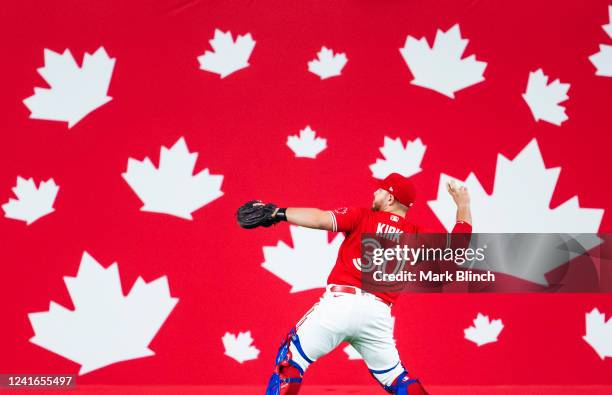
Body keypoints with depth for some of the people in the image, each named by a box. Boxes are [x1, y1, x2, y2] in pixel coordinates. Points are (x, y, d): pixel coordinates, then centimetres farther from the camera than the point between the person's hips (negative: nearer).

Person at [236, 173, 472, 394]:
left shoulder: (362, 217, 5)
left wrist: (278, 213, -5)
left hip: (340, 302, -4)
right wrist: (463, 206, 27)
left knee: (291, 360, 4)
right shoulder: (416, 235, 13)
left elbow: (320, 219, -7)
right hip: (379, 314, 4)